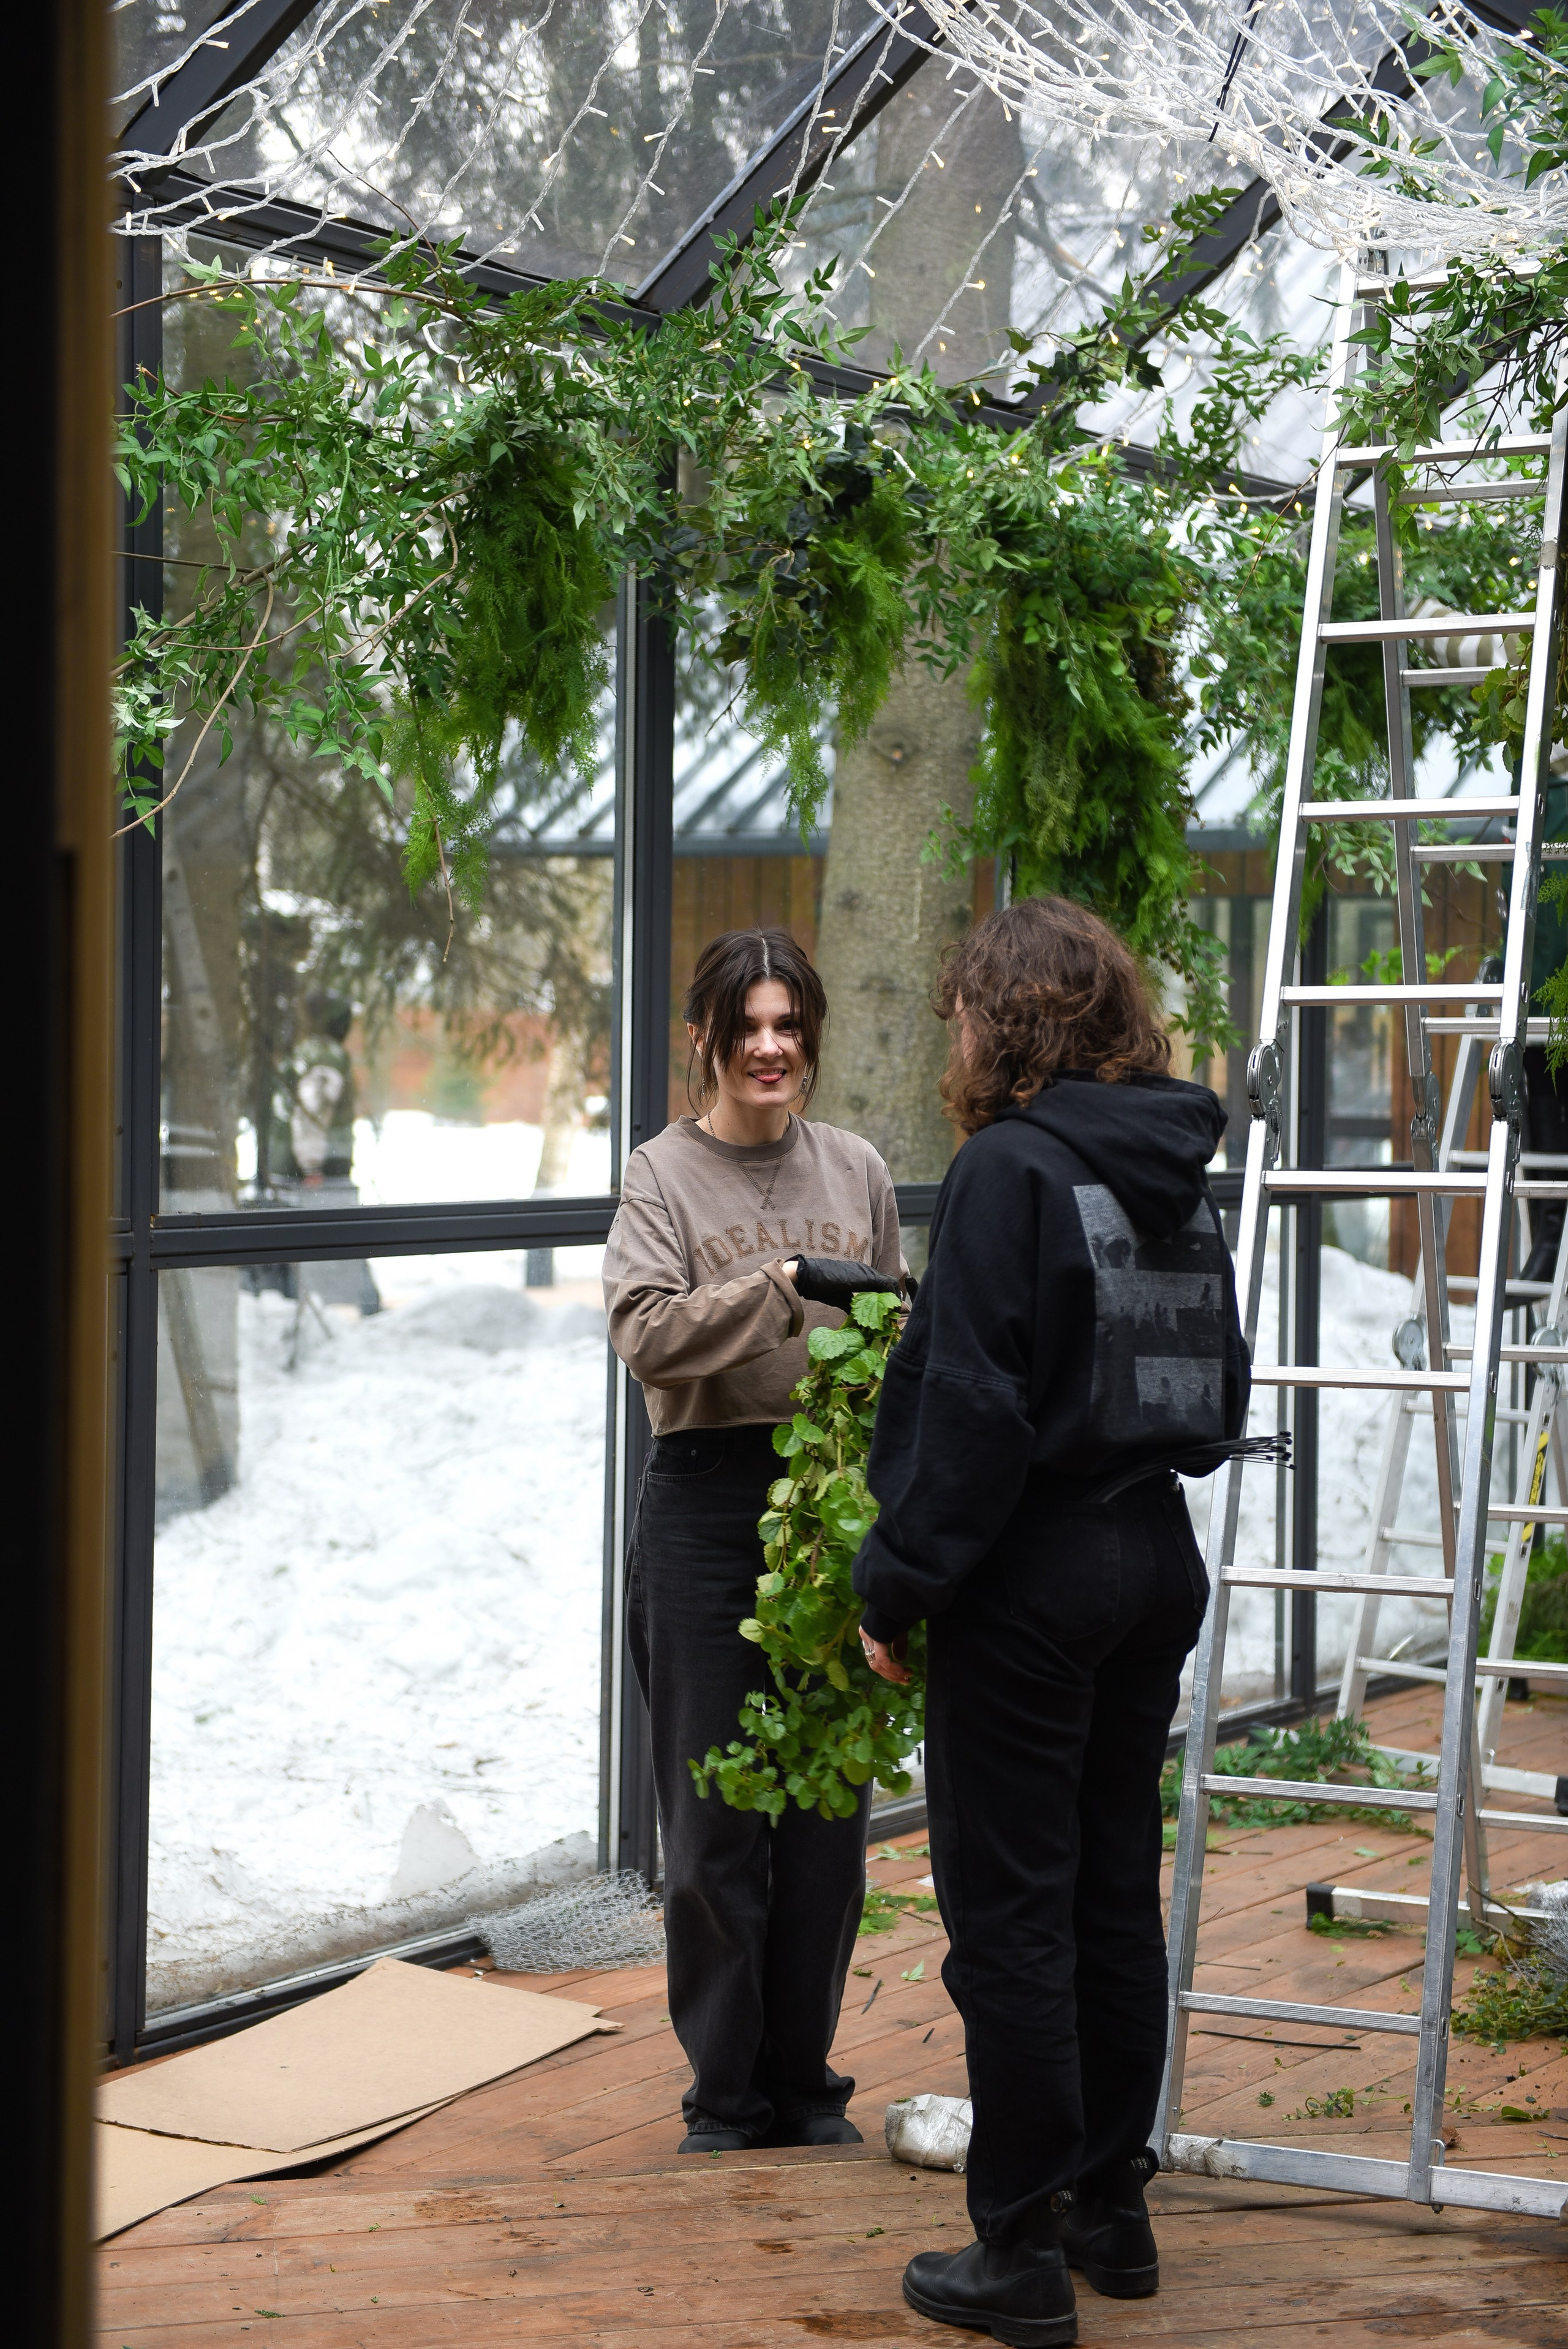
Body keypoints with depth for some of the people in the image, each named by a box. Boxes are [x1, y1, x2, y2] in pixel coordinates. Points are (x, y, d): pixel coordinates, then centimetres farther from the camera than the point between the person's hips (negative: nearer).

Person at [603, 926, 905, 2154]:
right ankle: (725, 2091, 13)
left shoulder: (858, 1169, 11)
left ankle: (806, 2082, 19)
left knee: (829, 1806, 7)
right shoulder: (662, 1175, 1)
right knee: (714, 1817, 1)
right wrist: (786, 1282, -25)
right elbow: (646, 1334, -15)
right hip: (707, 1502, -3)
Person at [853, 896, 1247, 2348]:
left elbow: (972, 1407, -19)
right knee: (1115, 1894, 16)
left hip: (1032, 1576, -8)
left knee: (1010, 1914, 0)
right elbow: (1220, 1391, 14)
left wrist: (898, 1584, -12)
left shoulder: (1012, 1169, -15)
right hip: (1159, 1562, 8)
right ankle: (1111, 2210, 26)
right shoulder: (1181, 1175, 8)